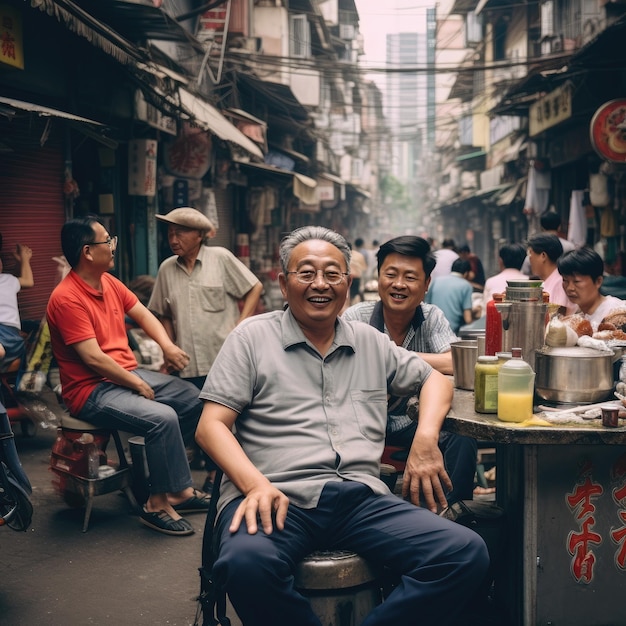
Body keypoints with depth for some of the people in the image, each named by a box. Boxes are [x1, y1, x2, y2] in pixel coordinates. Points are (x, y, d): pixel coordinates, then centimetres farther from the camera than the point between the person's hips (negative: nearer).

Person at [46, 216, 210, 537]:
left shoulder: (109, 282, 7)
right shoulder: (66, 299, -20)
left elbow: (142, 315, 15)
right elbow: (93, 357, -23)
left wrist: (168, 345, -4)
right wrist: (137, 384, -14)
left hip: (129, 374, 10)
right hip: (92, 390, -10)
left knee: (194, 398, 8)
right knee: (163, 417, -28)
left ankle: (172, 486, 13)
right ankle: (159, 503, -12)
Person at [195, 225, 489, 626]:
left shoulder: (371, 342, 22)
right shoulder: (253, 338, 10)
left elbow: (435, 379, 29)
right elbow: (211, 426, 3)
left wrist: (426, 437, 6)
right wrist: (256, 484, -16)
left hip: (362, 498, 4)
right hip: (279, 498, -3)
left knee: (468, 554, -22)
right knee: (246, 564, -39)